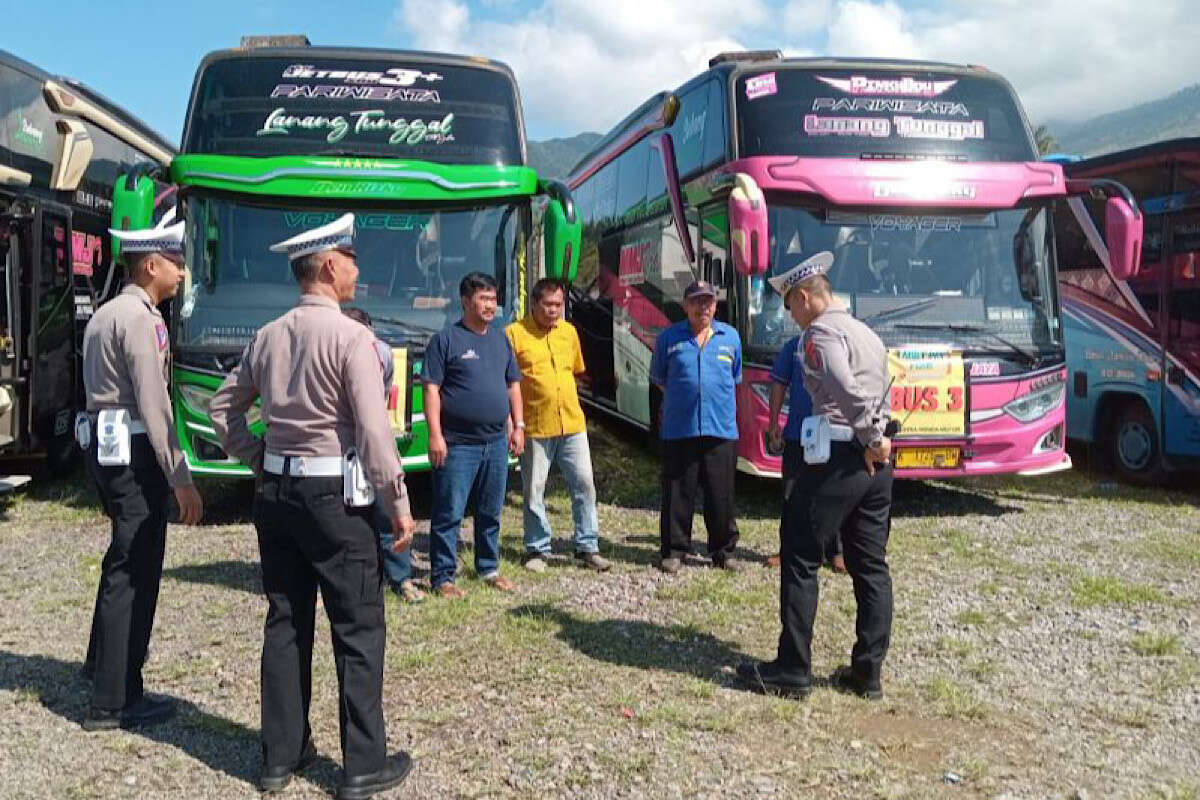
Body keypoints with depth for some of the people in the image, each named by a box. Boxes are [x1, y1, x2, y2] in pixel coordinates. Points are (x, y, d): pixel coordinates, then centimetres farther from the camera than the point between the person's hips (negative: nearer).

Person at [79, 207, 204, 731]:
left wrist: (106, 465, 20)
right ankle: (114, 701, 5)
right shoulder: (140, 319, -15)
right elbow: (154, 407, -20)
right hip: (134, 451, -10)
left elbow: (102, 391, 16)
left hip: (102, 444, 10)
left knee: (124, 556, 25)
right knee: (135, 571, -3)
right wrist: (182, 481, -19)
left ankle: (103, 659, 42)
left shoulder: (105, 314, 15)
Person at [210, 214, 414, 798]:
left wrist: (261, 462, 17)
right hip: (333, 497, -7)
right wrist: (398, 502, -10)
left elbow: (224, 409, 15)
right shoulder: (350, 337, -13)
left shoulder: (267, 337, 8)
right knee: (359, 630, 3)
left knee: (286, 622, 14)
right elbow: (373, 430, -17)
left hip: (275, 493, 7)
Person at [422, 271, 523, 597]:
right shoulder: (445, 339, -6)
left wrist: (518, 426, 12)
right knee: (449, 514, -2)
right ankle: (442, 577, 8)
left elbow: (513, 384, 19)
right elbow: (432, 388, -10)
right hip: (458, 444, -6)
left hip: (496, 442, 6)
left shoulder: (500, 338, 13)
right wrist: (435, 434, -16)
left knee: (491, 512, 15)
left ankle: (488, 568, 29)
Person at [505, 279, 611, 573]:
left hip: (572, 424, 4)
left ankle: (587, 548, 15)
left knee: (584, 483, 4)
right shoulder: (514, 333, -5)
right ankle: (537, 550, 19)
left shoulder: (569, 332, 12)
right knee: (534, 490, 5)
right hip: (535, 427, -4)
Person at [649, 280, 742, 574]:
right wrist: (682, 396, 9)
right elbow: (658, 379, 15)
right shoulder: (669, 338, 4)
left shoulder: (730, 337, 9)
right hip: (678, 429, -1)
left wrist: (717, 399, 13)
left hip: (721, 429, 1)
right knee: (678, 494, 3)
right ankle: (674, 550, 15)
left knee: (721, 495, 6)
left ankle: (724, 551, 19)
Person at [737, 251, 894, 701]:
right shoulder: (867, 334, 19)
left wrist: (870, 440, -14)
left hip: (837, 457, -9)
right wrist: (875, 441, 5)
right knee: (871, 566, 11)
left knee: (801, 561, 0)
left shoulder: (821, 332, -9)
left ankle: (792, 671, 4)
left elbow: (846, 390, -25)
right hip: (876, 462, 9)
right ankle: (868, 673, 17)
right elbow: (880, 399, 16)